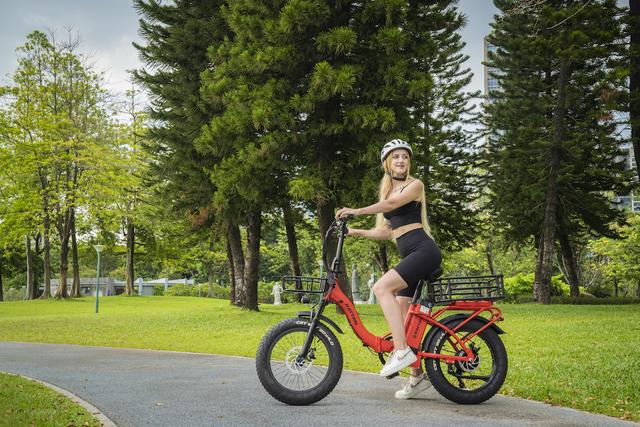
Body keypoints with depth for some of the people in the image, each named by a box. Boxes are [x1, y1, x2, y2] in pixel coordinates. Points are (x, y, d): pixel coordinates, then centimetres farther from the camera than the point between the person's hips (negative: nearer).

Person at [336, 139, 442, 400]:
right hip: (409, 255, 8)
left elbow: (393, 203, -20)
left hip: (423, 250, -8)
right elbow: (386, 232, 19)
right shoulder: (387, 189, 21)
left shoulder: (415, 185, 0)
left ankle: (401, 350, -27)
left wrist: (356, 211, -26)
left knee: (382, 287, -25)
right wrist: (357, 232, 7)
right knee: (402, 312, 3)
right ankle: (417, 375, 10)